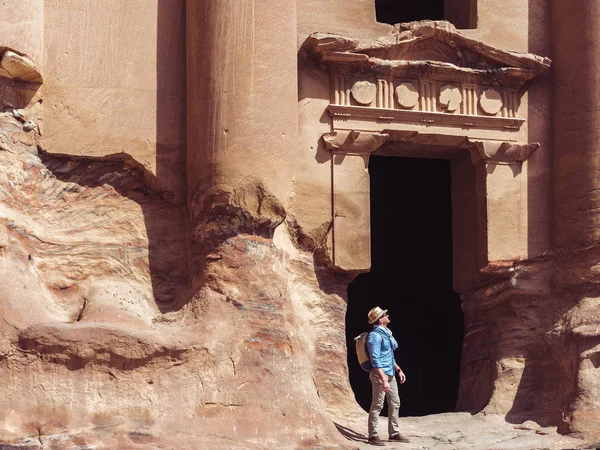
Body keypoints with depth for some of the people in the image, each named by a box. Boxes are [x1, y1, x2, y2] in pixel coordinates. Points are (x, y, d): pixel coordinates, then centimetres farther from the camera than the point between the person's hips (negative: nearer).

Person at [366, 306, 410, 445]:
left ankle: (394, 433, 18)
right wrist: (384, 380, -26)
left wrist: (398, 370, 22)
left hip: (390, 374, 10)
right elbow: (375, 360, -22)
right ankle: (373, 436, 0)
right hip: (380, 374, -10)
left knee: (395, 403, 11)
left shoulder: (386, 333, 13)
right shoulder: (375, 335, -17)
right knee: (377, 405, -5)